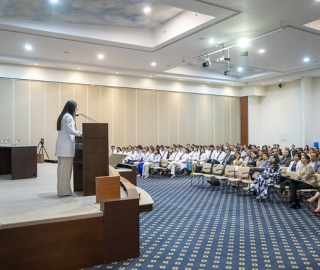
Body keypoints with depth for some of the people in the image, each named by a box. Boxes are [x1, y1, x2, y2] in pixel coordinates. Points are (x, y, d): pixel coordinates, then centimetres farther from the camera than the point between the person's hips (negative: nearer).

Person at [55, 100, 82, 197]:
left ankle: (61, 189, 14)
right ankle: (64, 190, -4)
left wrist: (78, 134, 20)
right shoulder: (68, 116, -9)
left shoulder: (62, 116, 21)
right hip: (66, 146, -10)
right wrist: (81, 133, -13)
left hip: (61, 145, 10)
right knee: (66, 168, -7)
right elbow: (70, 130, -17)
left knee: (62, 168, 10)